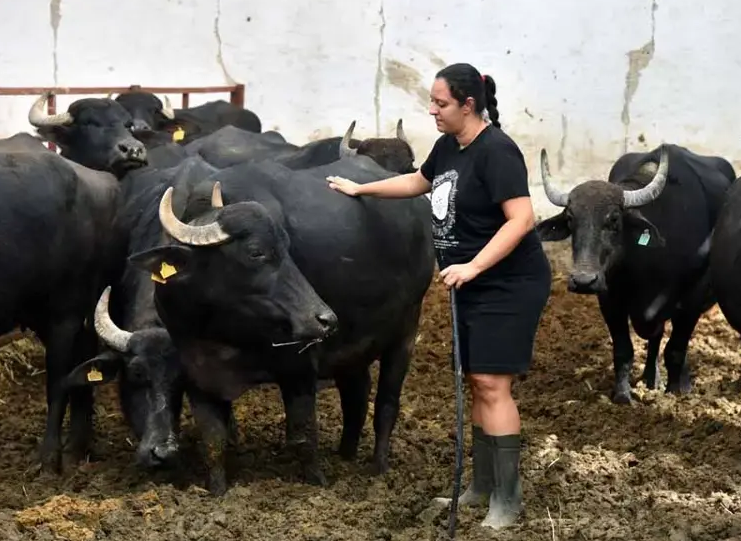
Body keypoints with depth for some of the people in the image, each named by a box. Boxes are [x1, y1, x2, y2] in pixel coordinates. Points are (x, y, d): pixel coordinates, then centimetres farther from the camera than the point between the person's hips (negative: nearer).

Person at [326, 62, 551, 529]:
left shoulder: (496, 150, -19)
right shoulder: (449, 145, 8)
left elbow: (522, 218, -26)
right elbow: (420, 181, 29)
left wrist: (473, 266, -30)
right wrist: (361, 189, 30)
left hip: (510, 285, -9)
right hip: (474, 286, 9)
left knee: (492, 383, -11)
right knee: (478, 383, 12)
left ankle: (508, 498, -6)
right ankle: (484, 487, 21)